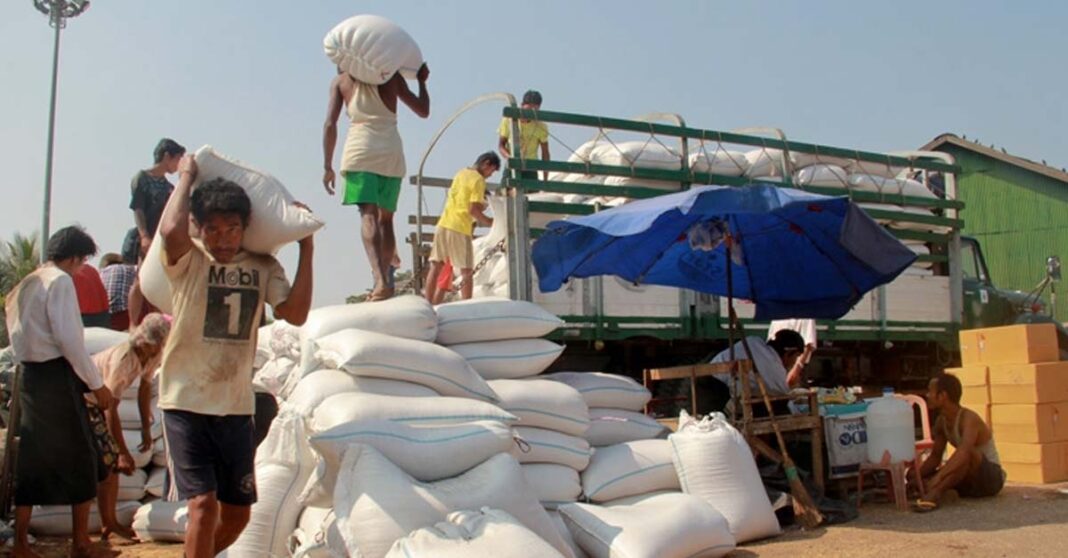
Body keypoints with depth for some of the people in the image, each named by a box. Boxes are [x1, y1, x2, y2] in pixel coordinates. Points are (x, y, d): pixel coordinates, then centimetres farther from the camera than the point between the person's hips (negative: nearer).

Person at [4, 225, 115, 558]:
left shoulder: (26, 284, 16)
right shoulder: (61, 281, -10)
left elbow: (24, 334, 14)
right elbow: (69, 338, -17)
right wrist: (96, 384, -12)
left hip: (28, 375, 8)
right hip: (55, 375, -8)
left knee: (31, 461, 11)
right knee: (80, 459, 3)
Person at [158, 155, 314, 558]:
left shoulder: (263, 268, 3)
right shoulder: (188, 261, -6)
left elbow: (296, 313, -12)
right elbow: (170, 230, -29)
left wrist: (306, 248, -11)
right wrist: (186, 174, -14)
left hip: (237, 407, 4)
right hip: (186, 403, -4)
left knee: (238, 513, 13)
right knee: (203, 503, -12)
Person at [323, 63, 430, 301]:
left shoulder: (340, 80, 11)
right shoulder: (391, 75, 13)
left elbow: (330, 124, 2)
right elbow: (423, 111, 16)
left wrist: (327, 166, 6)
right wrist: (422, 81, 31)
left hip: (361, 149, -2)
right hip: (392, 151, 2)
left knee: (368, 214, -13)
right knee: (386, 219, 14)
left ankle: (381, 279, -33)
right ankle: (386, 278, 12)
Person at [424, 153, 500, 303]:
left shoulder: (461, 173, 15)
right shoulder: (479, 180, -8)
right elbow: (474, 210, -16)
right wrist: (488, 221, -2)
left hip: (443, 224, 7)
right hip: (460, 229, -7)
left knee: (436, 265, 9)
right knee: (467, 271, -1)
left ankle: (428, 304, 9)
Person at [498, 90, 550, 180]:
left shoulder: (541, 127, -9)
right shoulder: (508, 120, -9)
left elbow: (545, 153, 0)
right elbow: (501, 145, -2)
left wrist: (545, 179, 0)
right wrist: (509, 157, -24)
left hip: (530, 169, 0)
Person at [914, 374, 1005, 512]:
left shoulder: (969, 418, -24)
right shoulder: (941, 422, 0)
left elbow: (964, 451, -41)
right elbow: (935, 457, 6)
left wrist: (938, 477, -50)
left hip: (992, 478, -8)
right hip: (971, 485, 8)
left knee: (968, 452, -38)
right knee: (924, 479, -8)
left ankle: (935, 493, -46)